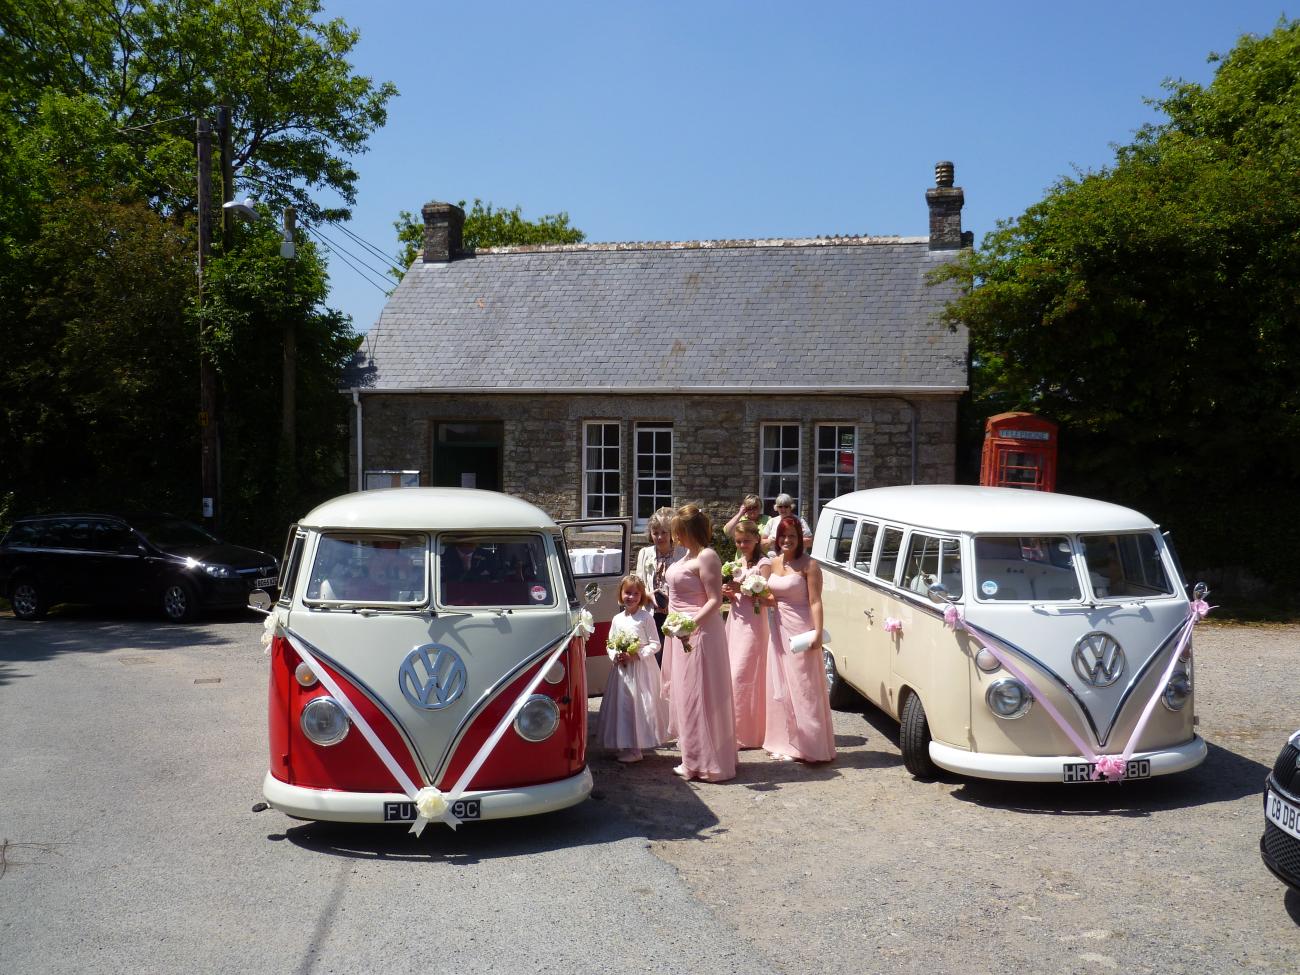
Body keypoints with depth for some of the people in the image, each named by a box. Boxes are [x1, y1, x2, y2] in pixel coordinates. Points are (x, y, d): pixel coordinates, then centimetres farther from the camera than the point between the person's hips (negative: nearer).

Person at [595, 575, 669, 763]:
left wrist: (636, 655, -18)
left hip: (642, 668, -5)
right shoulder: (617, 619, 9)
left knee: (640, 705, -3)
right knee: (622, 704, 8)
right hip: (622, 668, 5)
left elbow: (655, 644, -8)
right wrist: (615, 655, -8)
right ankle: (625, 745, 18)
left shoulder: (646, 618, -5)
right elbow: (610, 644, 13)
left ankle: (635, 749, 3)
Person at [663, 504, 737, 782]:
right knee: (687, 694, 15)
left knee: (697, 695, -3)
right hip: (683, 634, 10)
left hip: (699, 633, -10)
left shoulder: (706, 557, -16)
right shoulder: (689, 555, 13)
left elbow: (715, 601, -20)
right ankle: (694, 758, 25)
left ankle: (703, 762, 6)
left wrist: (690, 625, -29)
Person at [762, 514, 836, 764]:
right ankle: (786, 742, 20)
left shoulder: (808, 565, -11)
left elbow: (815, 602, -16)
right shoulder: (774, 564, 10)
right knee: (781, 685, 11)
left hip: (801, 630, -7)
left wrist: (818, 633, -22)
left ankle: (808, 745, 2)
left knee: (803, 687, -4)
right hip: (779, 629, 7)